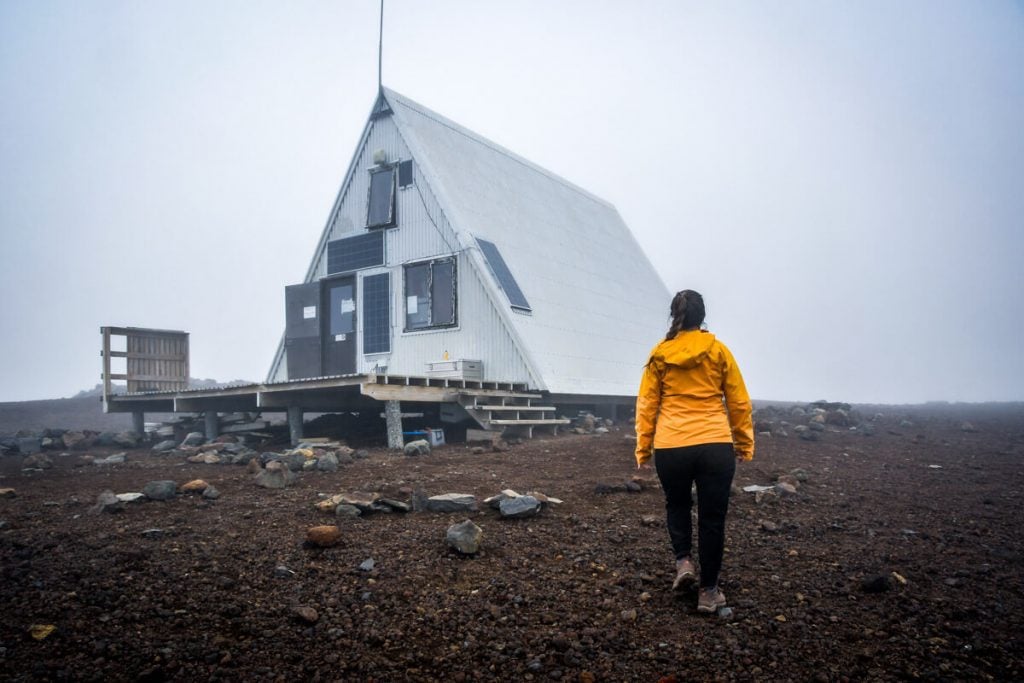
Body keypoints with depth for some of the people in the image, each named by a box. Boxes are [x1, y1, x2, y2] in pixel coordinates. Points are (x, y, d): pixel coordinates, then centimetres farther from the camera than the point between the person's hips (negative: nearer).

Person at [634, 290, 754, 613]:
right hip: (715, 447, 0)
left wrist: (643, 448, 10)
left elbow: (646, 404, 4)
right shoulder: (719, 351, 4)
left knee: (677, 505, 26)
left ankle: (683, 561, 13)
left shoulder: (659, 354, 5)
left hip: (670, 447, 1)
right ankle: (708, 591, 18)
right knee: (712, 517, 11)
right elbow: (739, 402, 6)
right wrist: (744, 444, 15)